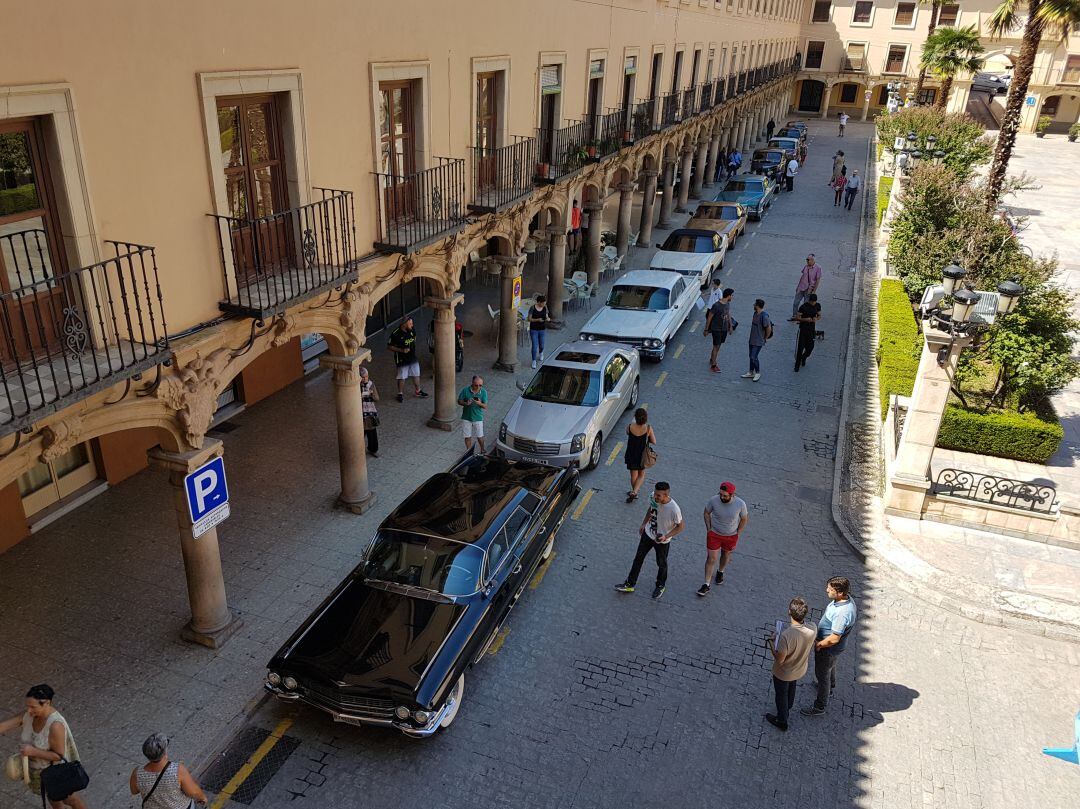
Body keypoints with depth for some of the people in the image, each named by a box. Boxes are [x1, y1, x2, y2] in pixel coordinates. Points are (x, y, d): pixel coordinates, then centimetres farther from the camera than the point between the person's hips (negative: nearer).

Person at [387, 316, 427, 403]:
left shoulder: (412, 330, -5)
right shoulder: (395, 334, -22)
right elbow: (389, 346, -15)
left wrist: (413, 347, 6)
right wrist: (401, 350, -23)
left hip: (413, 357, 5)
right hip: (402, 360, -5)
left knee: (416, 375, 17)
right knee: (402, 378, 8)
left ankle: (417, 391, 36)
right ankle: (400, 394, 26)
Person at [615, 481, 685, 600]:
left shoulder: (674, 509, -36)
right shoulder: (653, 497, -21)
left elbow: (681, 526, -19)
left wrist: (666, 537, -28)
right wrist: (644, 523, 11)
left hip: (662, 540, -4)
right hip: (648, 533, 5)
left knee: (661, 564, 19)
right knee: (638, 558, 16)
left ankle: (660, 586, 47)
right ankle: (630, 584, 33)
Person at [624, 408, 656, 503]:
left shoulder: (629, 427, -20)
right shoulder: (648, 428, -22)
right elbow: (654, 442, -10)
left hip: (631, 455, 0)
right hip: (642, 456, 0)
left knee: (634, 475, 20)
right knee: (641, 475, 20)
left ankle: (634, 492, 36)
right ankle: (634, 492, 4)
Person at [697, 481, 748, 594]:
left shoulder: (740, 504, -25)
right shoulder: (714, 500, -25)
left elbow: (744, 519, -5)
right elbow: (707, 513, -4)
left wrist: (737, 534, -2)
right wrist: (709, 529, -6)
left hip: (731, 536, 1)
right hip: (714, 534, -1)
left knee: (726, 555, 24)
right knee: (711, 558, 2)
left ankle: (720, 572, 54)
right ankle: (706, 585, 14)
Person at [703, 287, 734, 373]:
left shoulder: (728, 304, 1)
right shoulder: (716, 306, -22)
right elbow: (709, 317, -15)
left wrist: (730, 326, 20)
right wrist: (706, 330, -10)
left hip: (724, 329, 7)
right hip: (716, 329, -7)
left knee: (718, 346, 16)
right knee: (716, 346, -5)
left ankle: (712, 360, 34)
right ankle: (713, 366, 1)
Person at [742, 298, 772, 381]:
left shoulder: (764, 316, -24)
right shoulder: (755, 313, 4)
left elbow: (769, 328, -22)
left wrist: (766, 338, -11)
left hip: (758, 341, -9)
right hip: (752, 339, 9)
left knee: (753, 357, -7)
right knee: (751, 356, 16)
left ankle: (758, 373, 12)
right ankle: (751, 373, 28)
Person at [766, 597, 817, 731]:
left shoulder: (786, 636, -43)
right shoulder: (812, 627, -25)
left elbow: (779, 660, -28)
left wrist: (771, 643, -14)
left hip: (783, 673, -5)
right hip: (800, 669, 5)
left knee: (781, 695, 24)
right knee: (791, 688, 35)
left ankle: (782, 721, 47)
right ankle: (788, 708, 63)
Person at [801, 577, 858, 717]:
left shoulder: (842, 613, -41)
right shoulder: (845, 599, -12)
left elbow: (834, 638, -35)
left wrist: (819, 645, -17)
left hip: (829, 649, -9)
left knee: (822, 674, 10)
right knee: (831, 667, 34)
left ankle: (820, 707, 29)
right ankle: (830, 686, 62)